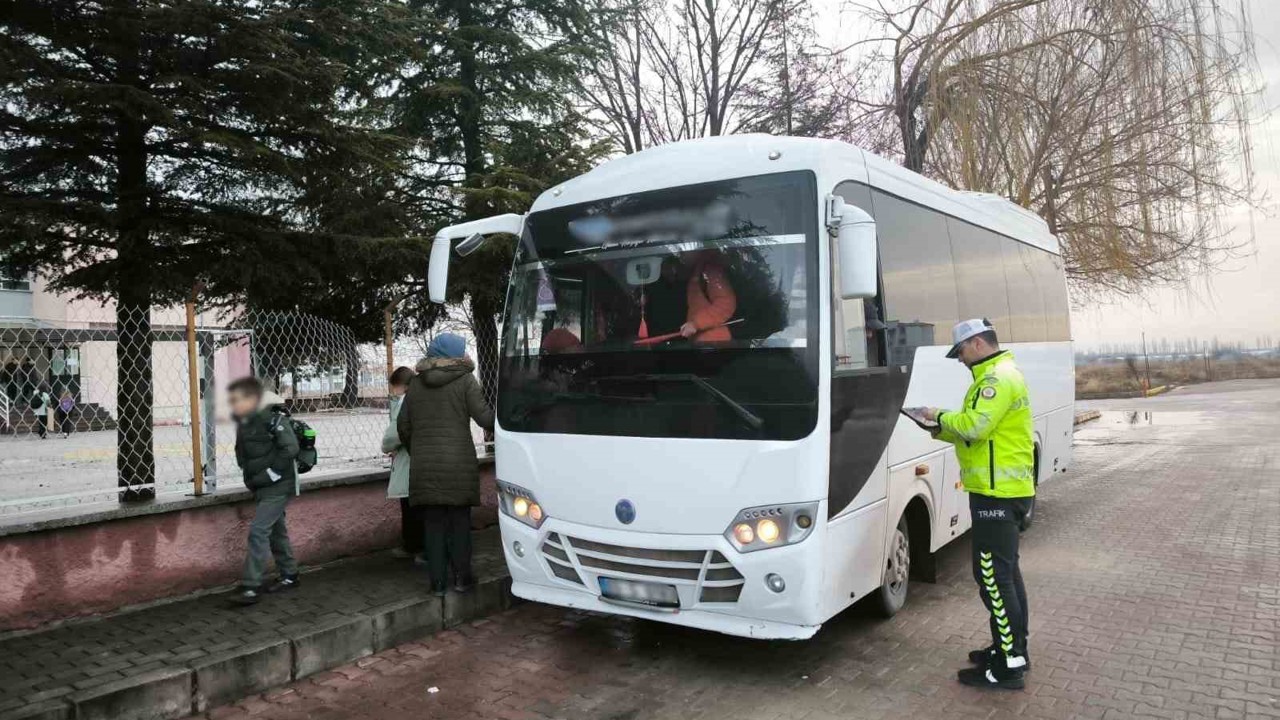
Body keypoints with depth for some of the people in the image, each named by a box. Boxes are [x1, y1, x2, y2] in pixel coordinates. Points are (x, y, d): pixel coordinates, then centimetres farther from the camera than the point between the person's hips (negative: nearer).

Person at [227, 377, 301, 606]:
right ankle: (289, 576, 29)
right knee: (275, 531, 16)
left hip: (278, 486, -9)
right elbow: (244, 454, 20)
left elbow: (290, 449, -23)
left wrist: (270, 474, -20)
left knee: (258, 531, -11)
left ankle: (251, 587, -7)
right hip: (262, 488, 9)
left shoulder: (273, 418, -18)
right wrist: (252, 478, 8)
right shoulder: (244, 423, 8)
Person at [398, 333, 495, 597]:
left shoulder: (416, 384, 9)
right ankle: (461, 577, 11)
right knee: (460, 521, 8)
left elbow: (403, 426, 11)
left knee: (433, 523, 7)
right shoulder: (465, 380, -4)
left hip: (424, 466, 3)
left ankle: (438, 581, 9)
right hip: (458, 463, -3)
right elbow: (484, 417, -9)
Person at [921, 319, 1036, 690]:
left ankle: (1008, 667, -1)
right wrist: (941, 431, 11)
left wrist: (942, 416, -10)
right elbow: (982, 432, 20)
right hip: (1007, 490, 11)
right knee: (1006, 572, 17)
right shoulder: (1000, 375, 18)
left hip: (998, 493, -11)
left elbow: (975, 425, -27)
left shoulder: (999, 378, -16)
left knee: (993, 577, -7)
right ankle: (1015, 650, 28)